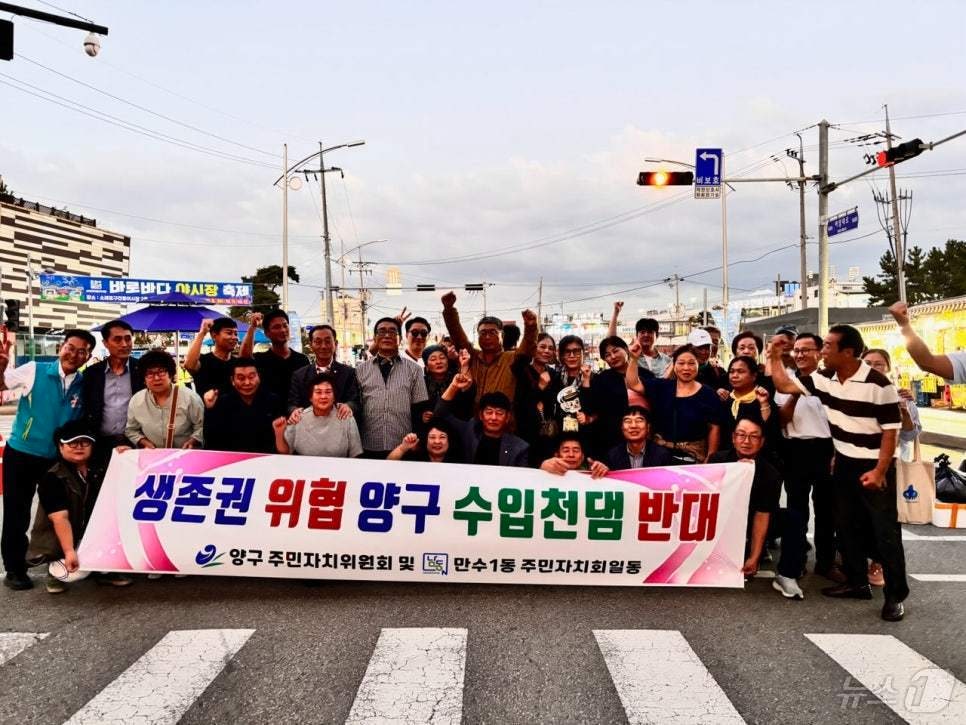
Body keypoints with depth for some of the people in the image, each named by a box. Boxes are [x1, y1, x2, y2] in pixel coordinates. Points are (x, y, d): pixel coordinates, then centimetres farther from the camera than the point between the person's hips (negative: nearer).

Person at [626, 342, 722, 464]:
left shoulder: (708, 394, -1)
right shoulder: (662, 386, 5)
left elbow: (714, 428, 0)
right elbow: (634, 384, 1)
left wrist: (710, 459, -4)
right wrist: (634, 359, -11)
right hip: (660, 451, 2)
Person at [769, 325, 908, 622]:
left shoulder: (878, 384, -19)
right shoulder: (824, 378, -2)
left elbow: (891, 430, -17)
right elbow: (785, 386, 7)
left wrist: (880, 471, -20)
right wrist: (775, 358, 0)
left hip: (874, 466, -6)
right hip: (844, 463, 7)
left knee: (885, 530, -1)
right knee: (847, 525, 13)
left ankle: (896, 595, 9)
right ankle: (857, 582, 26)